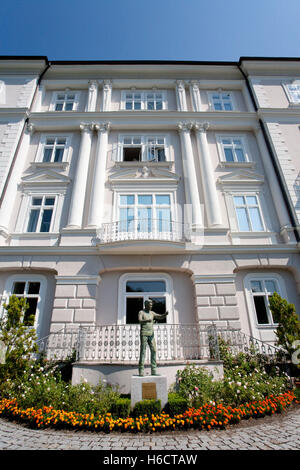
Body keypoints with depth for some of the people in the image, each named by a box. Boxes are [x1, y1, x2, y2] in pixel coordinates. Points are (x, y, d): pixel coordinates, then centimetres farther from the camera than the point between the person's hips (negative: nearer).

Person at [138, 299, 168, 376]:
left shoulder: (152, 313, 15)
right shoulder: (141, 312, -2)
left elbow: (161, 317, 8)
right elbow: (140, 321, -20)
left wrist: (165, 314, -15)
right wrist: (147, 320, -40)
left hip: (151, 334, 5)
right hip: (144, 334, -5)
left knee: (153, 351, -2)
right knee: (143, 352, -7)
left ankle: (153, 371, 2)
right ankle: (141, 371, -2)